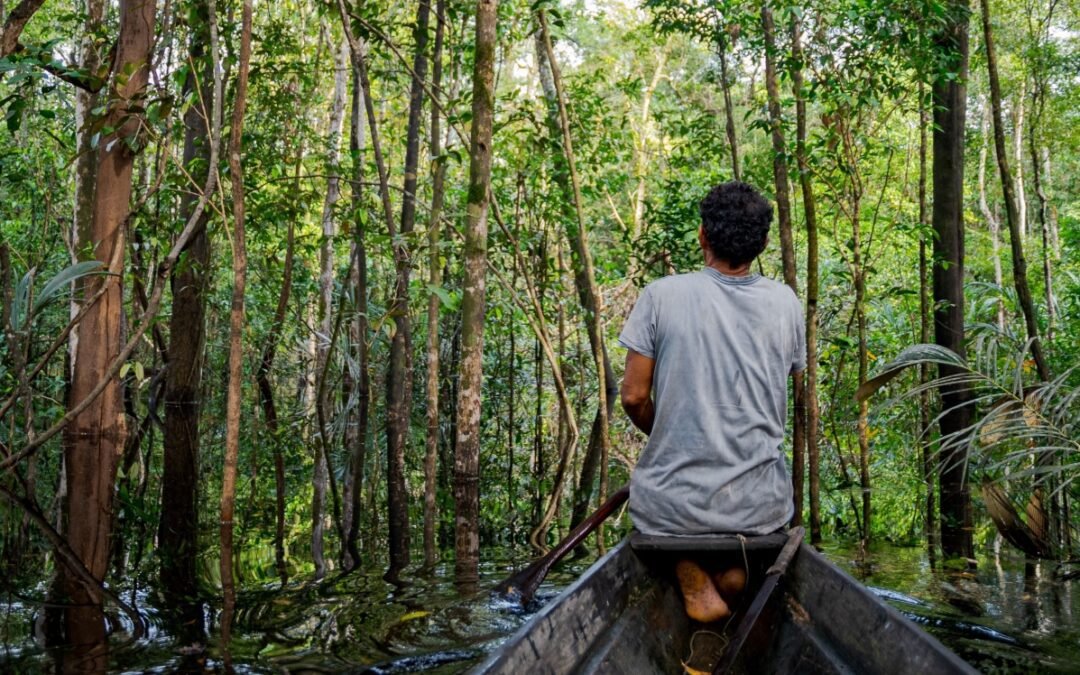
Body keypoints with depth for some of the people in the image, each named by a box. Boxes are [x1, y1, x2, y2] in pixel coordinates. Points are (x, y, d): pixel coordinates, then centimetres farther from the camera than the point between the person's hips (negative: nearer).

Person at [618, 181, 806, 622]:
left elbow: (634, 396, -8)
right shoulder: (785, 303, 1)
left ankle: (694, 580, 6)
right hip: (760, 507, 3)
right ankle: (734, 564, 11)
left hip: (673, 507, -3)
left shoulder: (662, 295, -9)